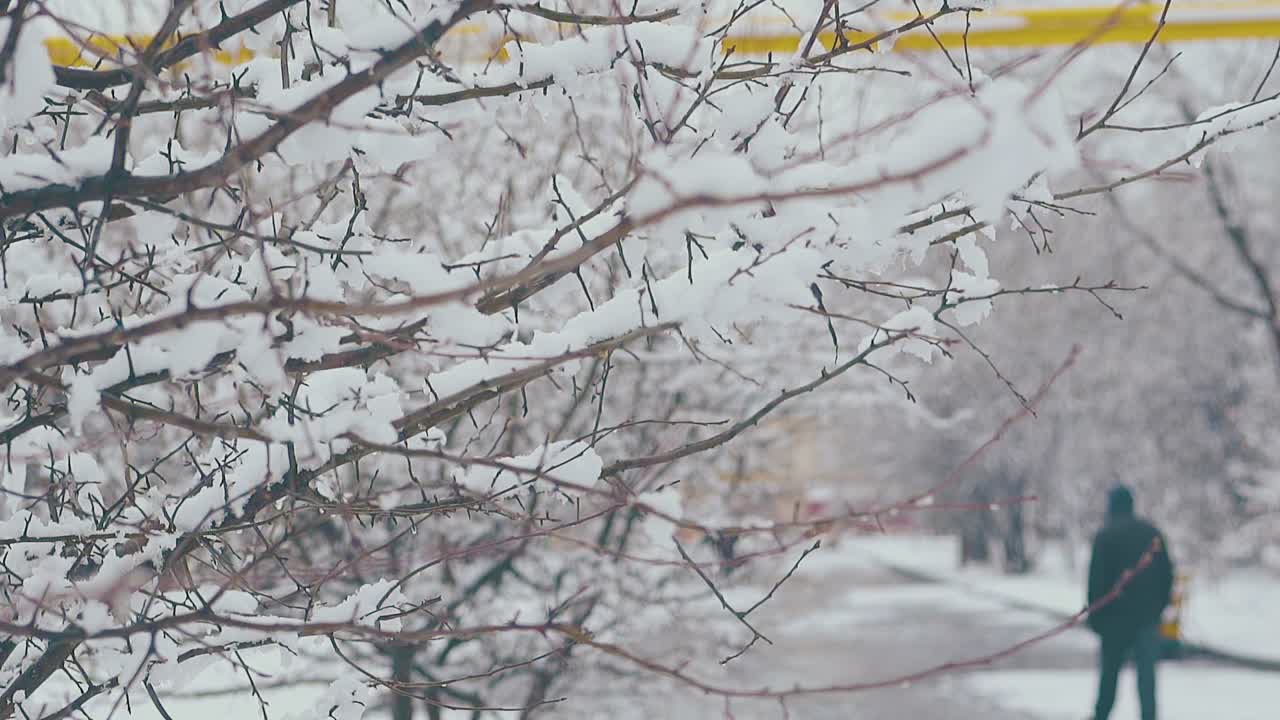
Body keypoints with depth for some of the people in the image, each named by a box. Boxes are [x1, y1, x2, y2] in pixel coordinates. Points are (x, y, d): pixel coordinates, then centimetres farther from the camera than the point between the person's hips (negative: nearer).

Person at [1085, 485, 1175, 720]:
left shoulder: (1105, 536, -7)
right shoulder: (1152, 532, 8)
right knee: (1146, 671, 1)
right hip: (1149, 614, 3)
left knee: (1109, 670, 9)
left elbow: (1097, 577, -10)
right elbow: (1167, 572, 11)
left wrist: (1094, 614, -4)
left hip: (1116, 615, -3)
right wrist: (1160, 606, 17)